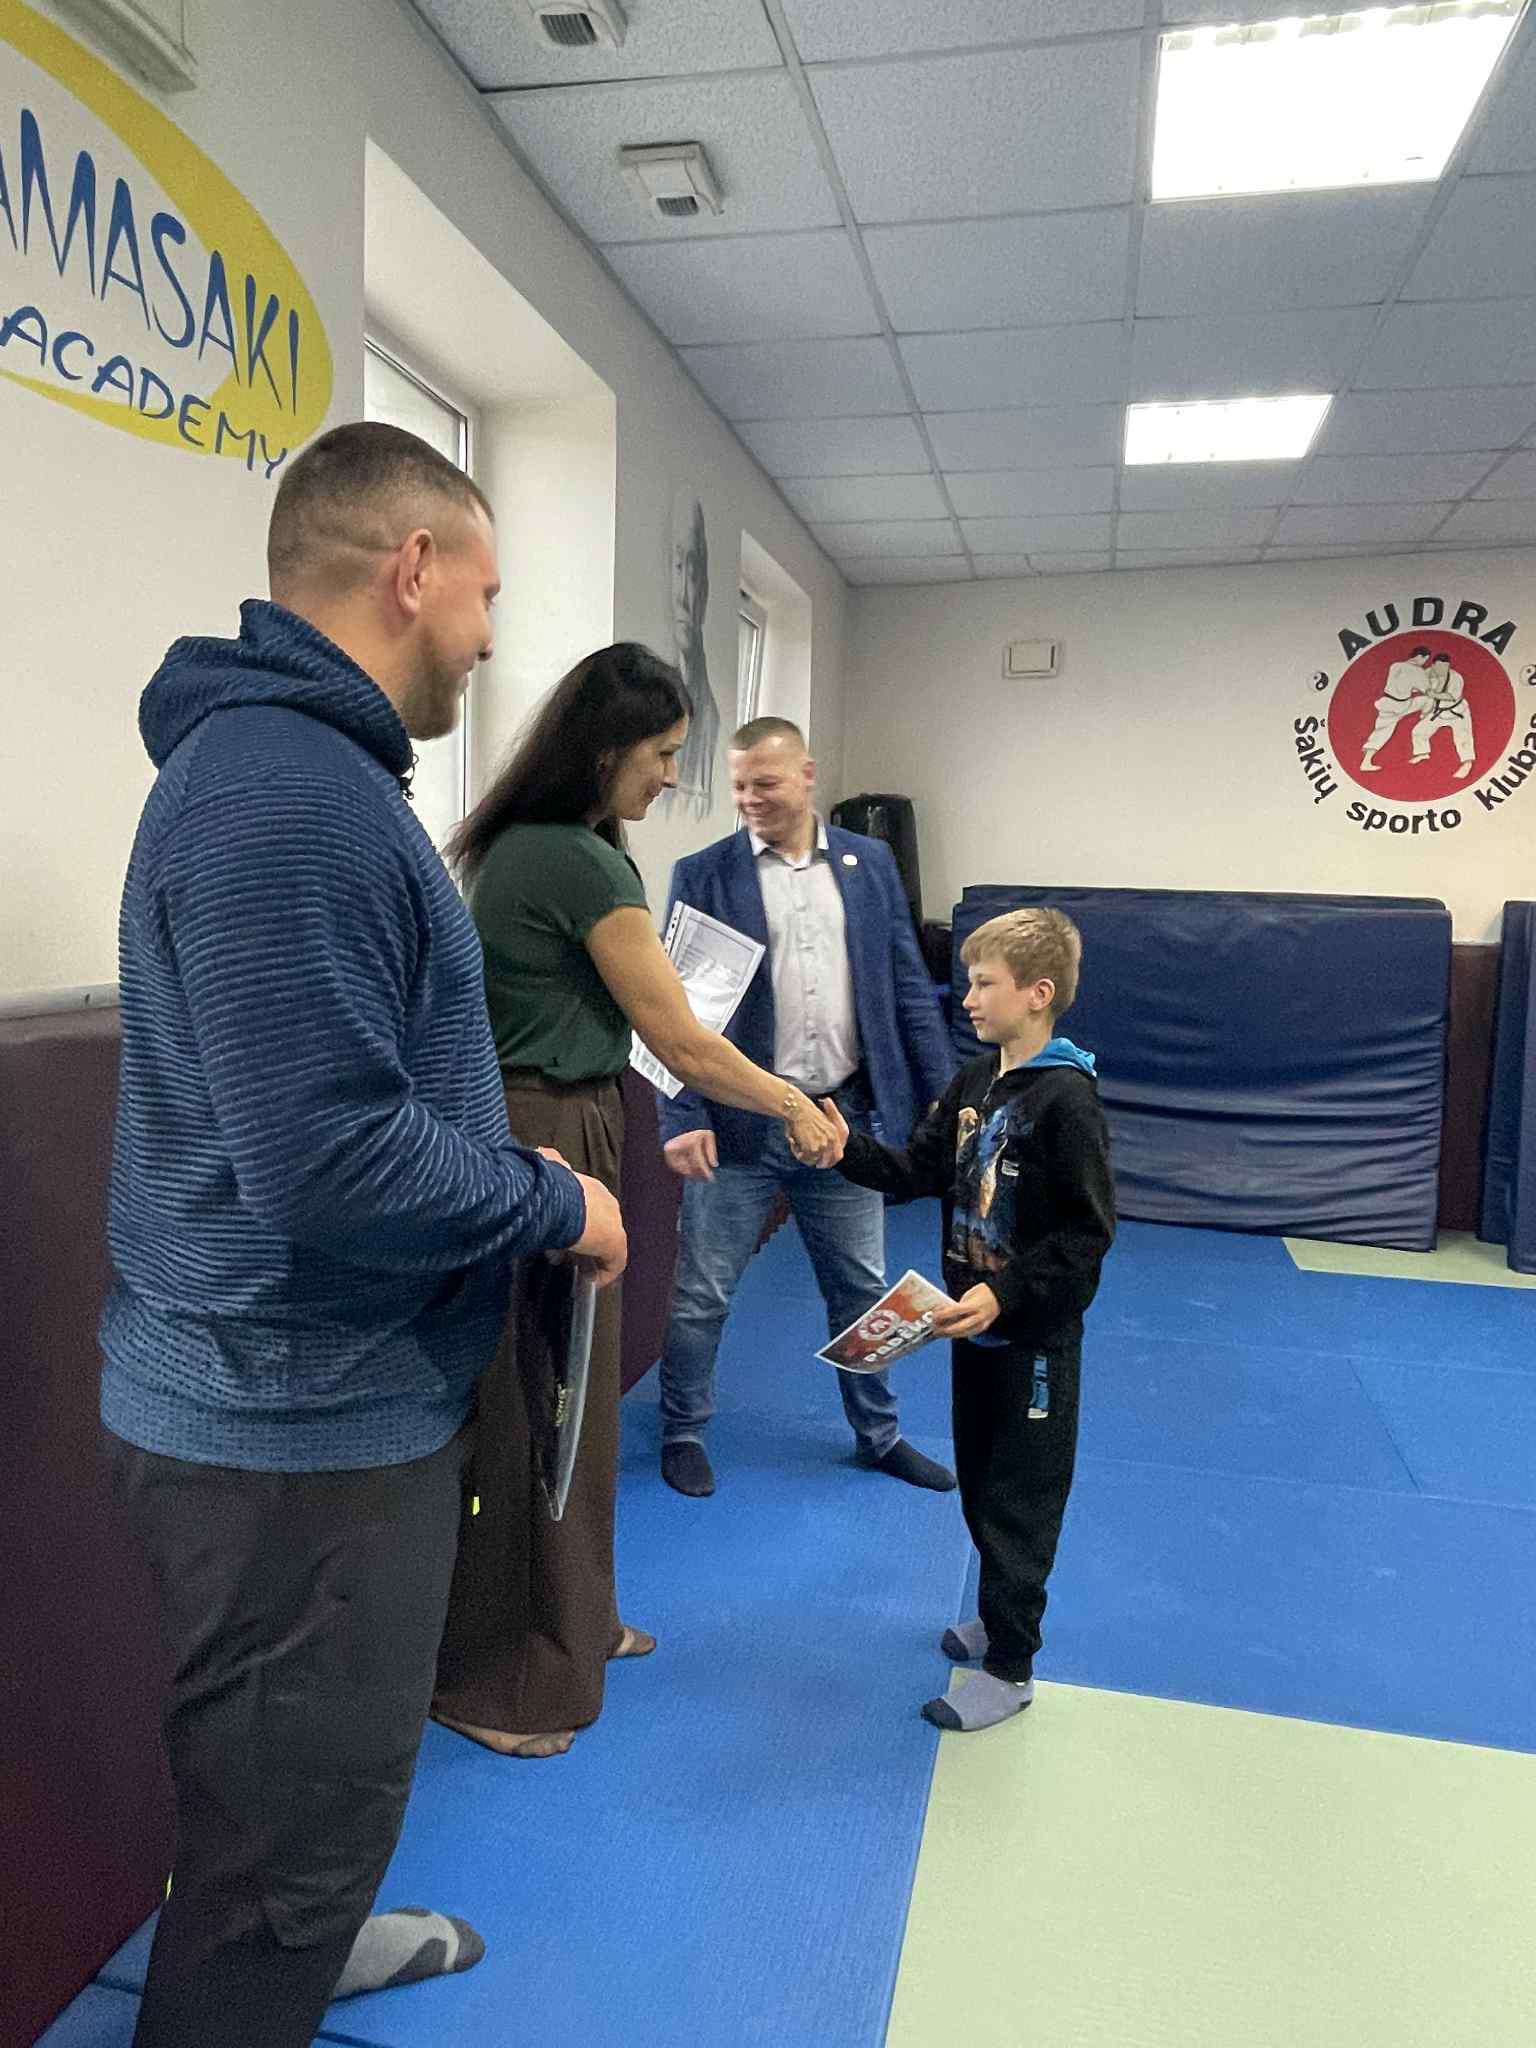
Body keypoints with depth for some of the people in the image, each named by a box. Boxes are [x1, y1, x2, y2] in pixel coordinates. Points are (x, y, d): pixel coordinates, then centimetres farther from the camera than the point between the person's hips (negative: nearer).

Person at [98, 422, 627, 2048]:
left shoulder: (292, 764, 10)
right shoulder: (289, 792, -24)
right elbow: (330, 1162, -30)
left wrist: (507, 1173, 11)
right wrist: (557, 1207, -15)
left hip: (306, 1399, 11)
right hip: (297, 1426, -11)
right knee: (297, 1807, 11)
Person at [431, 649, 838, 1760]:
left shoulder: (527, 844, 11)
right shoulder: (582, 862, -19)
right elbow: (685, 1045, -16)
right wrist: (798, 1106, -3)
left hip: (530, 1133, 10)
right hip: (547, 1146, -10)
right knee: (530, 1407, 3)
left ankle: (569, 1620, 37)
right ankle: (496, 1683, 21)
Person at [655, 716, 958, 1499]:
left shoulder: (870, 863, 6)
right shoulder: (704, 874, -3)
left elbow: (908, 989, 7)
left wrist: (947, 1099, 3)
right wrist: (683, 1118, -17)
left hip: (848, 1114, 3)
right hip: (741, 1122, -2)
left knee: (863, 1290, 16)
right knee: (701, 1292, 8)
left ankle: (879, 1433, 35)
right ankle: (683, 1433, 29)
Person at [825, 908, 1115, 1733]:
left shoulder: (1066, 1098, -21)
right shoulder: (973, 1083, 4)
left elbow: (1088, 1232, -22)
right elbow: (917, 1171, 7)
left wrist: (1006, 1295, -28)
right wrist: (848, 1150, -8)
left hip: (1035, 1335, -8)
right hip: (974, 1324, 8)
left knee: (1020, 1499, 4)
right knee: (979, 1481, 21)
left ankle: (1010, 1666, 19)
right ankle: (1001, 1616, 41)